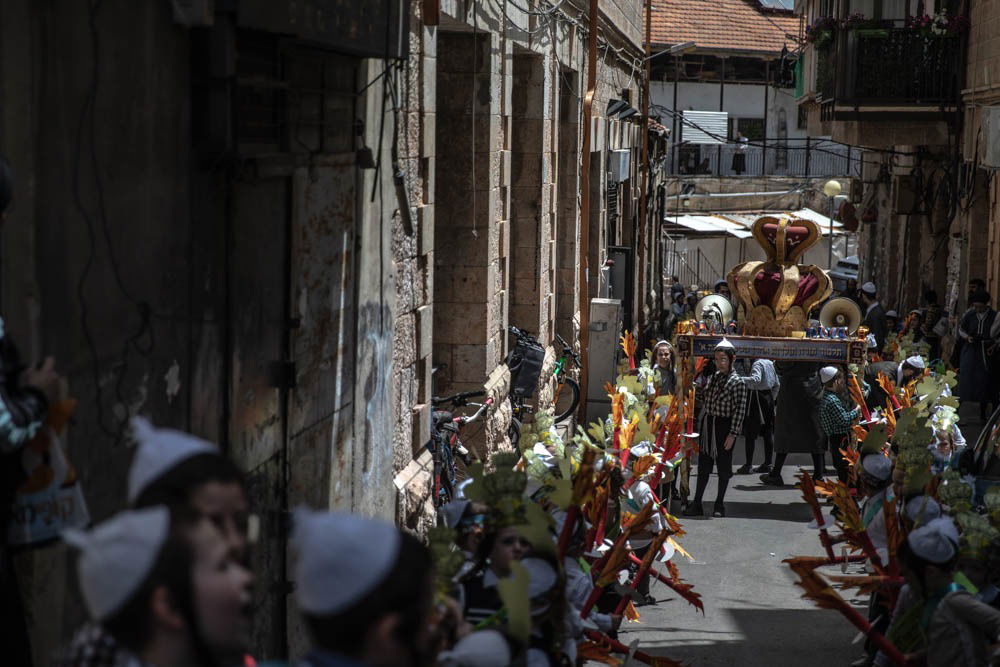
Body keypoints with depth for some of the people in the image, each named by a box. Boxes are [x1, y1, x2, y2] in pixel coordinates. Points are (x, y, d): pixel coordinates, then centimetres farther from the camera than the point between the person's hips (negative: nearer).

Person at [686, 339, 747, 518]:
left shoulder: (737, 382, -8)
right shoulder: (714, 378, 10)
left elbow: (740, 410, -11)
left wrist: (732, 434, -16)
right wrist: (702, 426, 13)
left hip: (724, 426, -6)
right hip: (707, 426, 6)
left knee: (723, 467, 4)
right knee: (703, 466, 8)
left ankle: (719, 505, 14)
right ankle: (696, 504, 12)